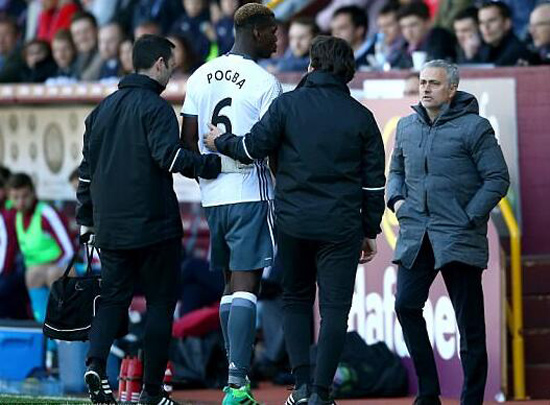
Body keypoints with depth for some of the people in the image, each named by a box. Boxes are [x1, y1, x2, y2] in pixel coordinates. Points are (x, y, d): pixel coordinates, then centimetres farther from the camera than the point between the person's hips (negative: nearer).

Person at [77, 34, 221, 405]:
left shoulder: (103, 109, 14)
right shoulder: (156, 107, -9)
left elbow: (87, 169, 17)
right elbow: (169, 155, -24)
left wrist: (86, 221, 22)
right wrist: (213, 165, -21)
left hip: (110, 228, 6)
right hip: (153, 225, -6)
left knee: (113, 298, 11)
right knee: (161, 301, 4)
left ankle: (96, 363, -13)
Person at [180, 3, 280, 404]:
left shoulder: (201, 76, 8)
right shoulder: (264, 83, -11)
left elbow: (188, 140, 9)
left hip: (213, 193, 7)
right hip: (250, 194, -7)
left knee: (232, 283, 15)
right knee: (246, 285, -8)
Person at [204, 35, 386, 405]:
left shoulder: (288, 105, -2)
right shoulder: (360, 117, 3)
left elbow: (254, 147, -2)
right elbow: (374, 181, 5)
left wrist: (221, 142, 19)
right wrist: (370, 231, 13)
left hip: (293, 222, 1)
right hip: (340, 228, -1)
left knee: (296, 299, 16)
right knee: (335, 306, 1)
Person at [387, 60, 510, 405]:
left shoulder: (474, 127, -4)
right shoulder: (407, 127, 13)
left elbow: (498, 179, -5)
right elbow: (396, 171, 27)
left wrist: (470, 217, -11)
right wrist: (396, 198, 7)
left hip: (459, 238, -5)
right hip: (415, 235, 5)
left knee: (469, 320, -1)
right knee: (406, 305, -6)